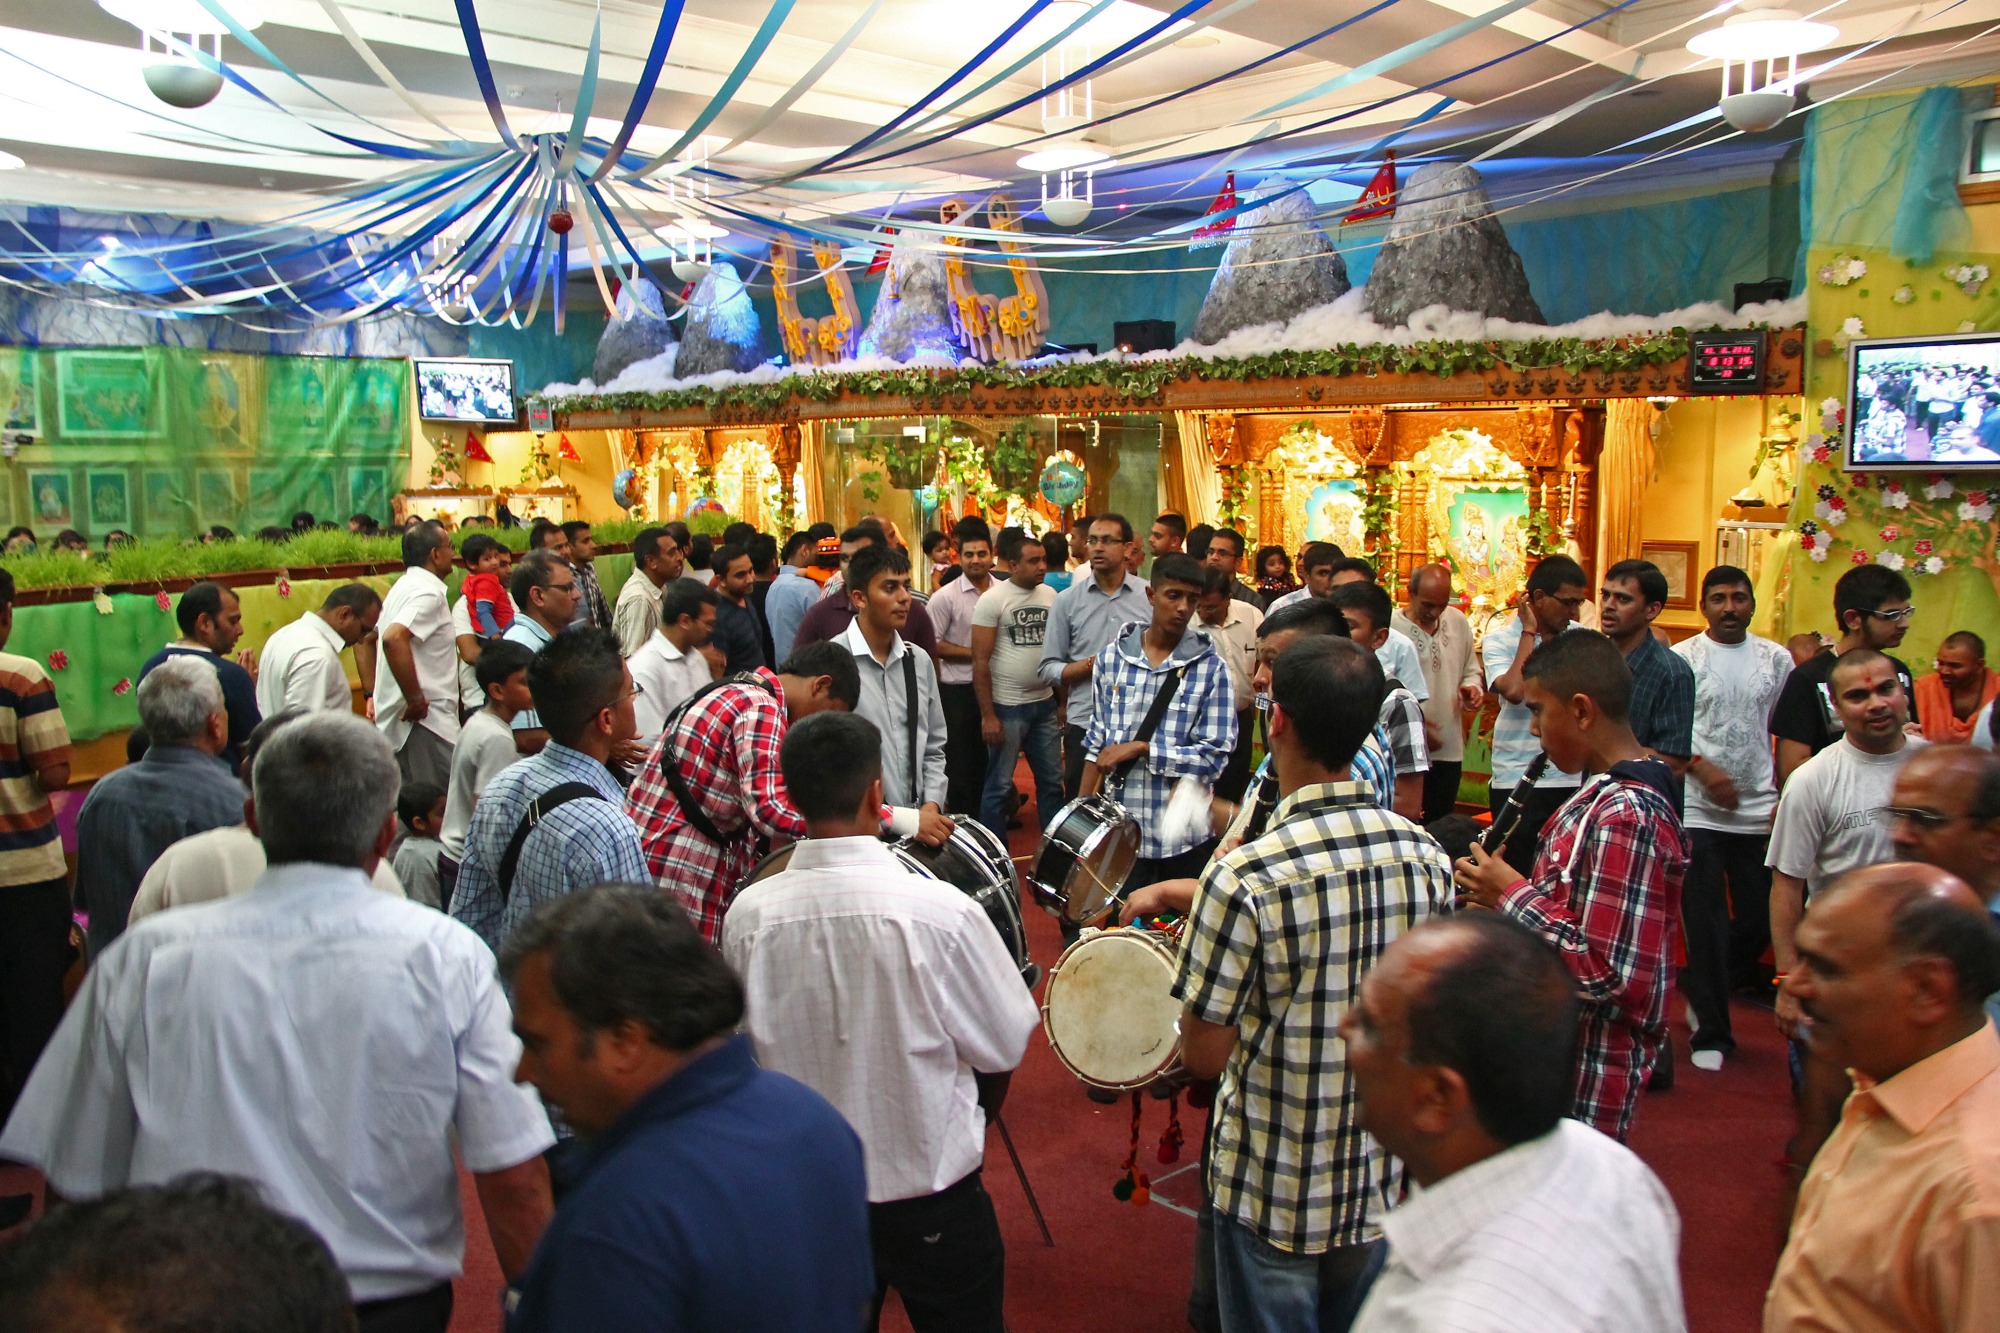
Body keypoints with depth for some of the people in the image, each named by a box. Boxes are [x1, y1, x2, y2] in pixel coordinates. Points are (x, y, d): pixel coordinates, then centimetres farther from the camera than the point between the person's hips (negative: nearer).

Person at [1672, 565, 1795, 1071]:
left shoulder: (1776, 659, 8)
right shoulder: (1682, 658, -2)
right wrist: (1705, 769, -18)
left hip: (1759, 809, 3)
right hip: (1698, 810, -3)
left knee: (1761, 920, 6)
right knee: (1706, 924, 0)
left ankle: (1699, 987, 32)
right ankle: (1712, 1033, 11)